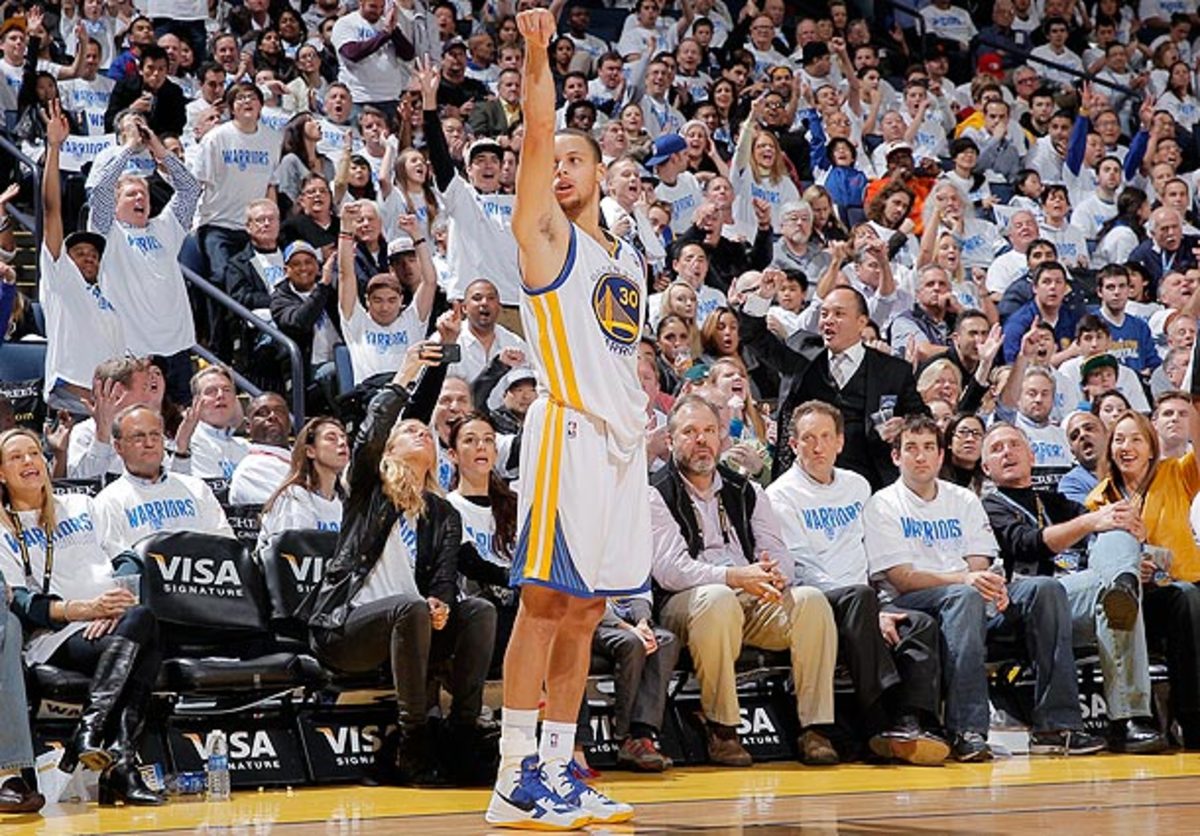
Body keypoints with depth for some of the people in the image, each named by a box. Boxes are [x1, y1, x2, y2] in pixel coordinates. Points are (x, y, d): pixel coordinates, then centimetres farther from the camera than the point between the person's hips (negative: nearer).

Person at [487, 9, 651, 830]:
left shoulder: (628, 259, 22)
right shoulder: (544, 232, 3)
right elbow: (537, 136, -11)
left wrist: (645, 428, 18)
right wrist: (537, 53, -21)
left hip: (623, 439, 7)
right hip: (569, 430, -7)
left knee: (586, 611, 8)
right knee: (545, 602, -9)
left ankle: (559, 769, 13)